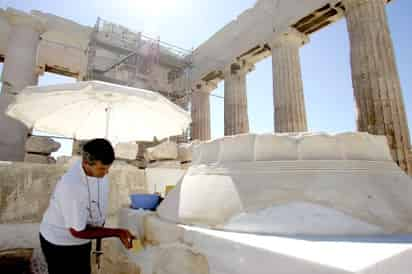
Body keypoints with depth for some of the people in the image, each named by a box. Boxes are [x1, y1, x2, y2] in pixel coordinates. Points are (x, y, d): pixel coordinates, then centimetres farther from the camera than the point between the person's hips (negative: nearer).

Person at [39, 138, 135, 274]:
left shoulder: (97, 169, -17)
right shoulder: (71, 187, -38)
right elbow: (77, 231, -27)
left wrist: (100, 228, 9)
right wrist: (117, 232, -26)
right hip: (60, 243, -6)